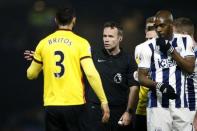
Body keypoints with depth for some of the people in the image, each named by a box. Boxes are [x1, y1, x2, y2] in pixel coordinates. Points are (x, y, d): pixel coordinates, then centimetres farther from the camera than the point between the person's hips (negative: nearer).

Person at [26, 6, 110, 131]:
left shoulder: (43, 43, 6)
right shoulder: (80, 43, -4)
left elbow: (31, 75, 16)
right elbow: (91, 73, -13)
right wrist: (104, 101, -9)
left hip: (51, 106, 3)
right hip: (74, 104, -3)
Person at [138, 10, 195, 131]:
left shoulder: (185, 41, 5)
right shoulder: (149, 47, 0)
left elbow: (190, 69, -3)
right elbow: (141, 77, 1)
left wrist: (171, 50, -11)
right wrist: (159, 86, -17)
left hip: (181, 104, 2)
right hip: (158, 105, -2)